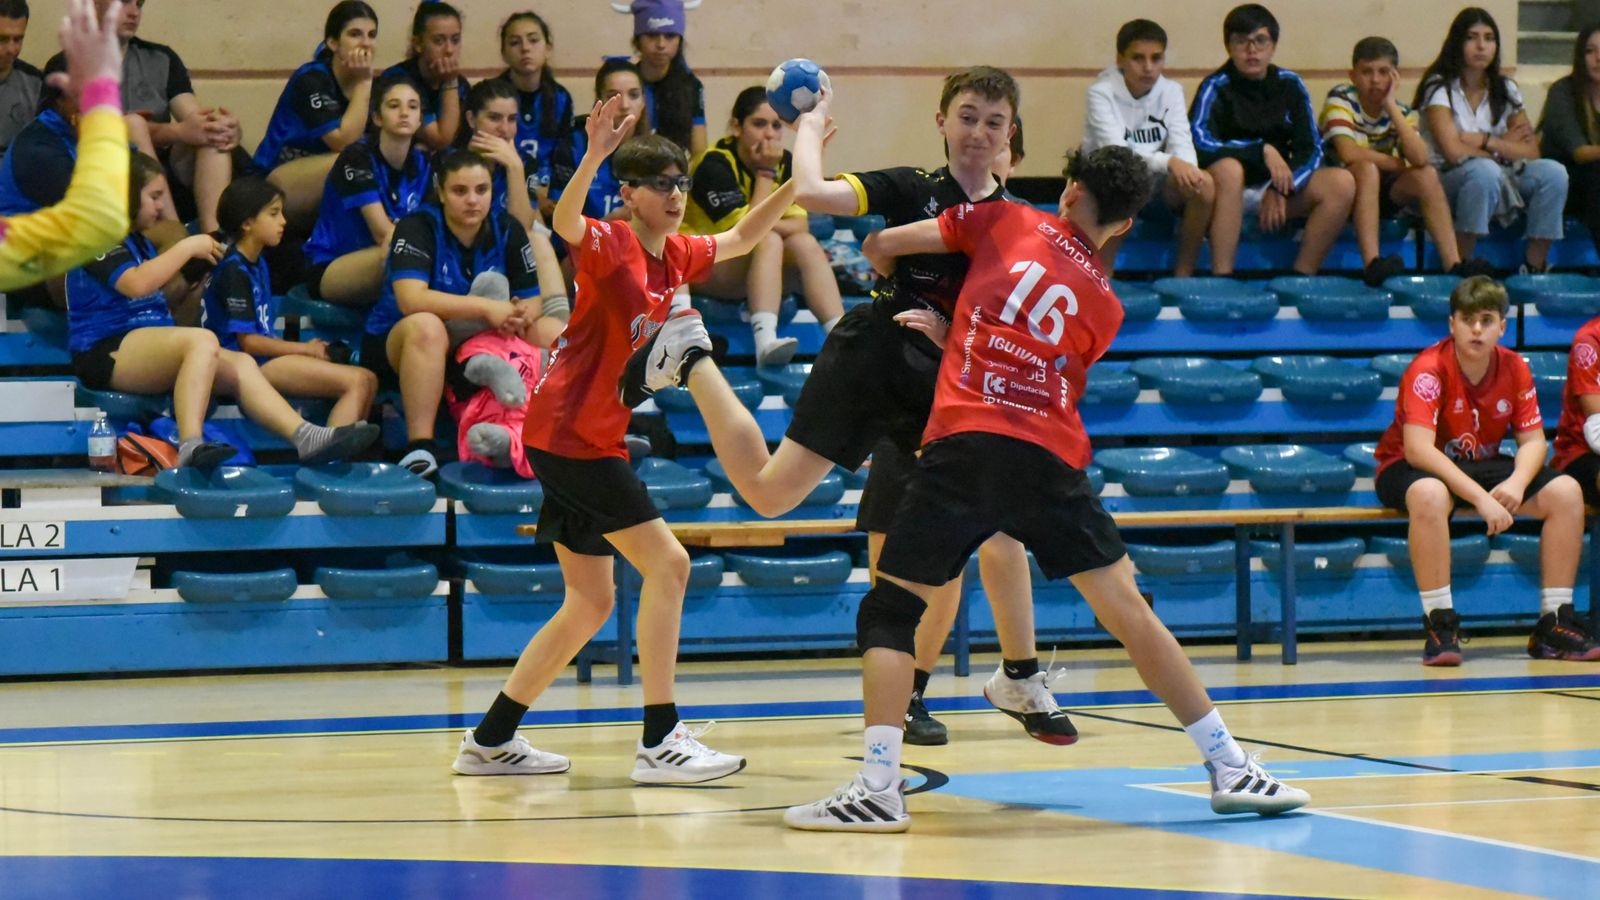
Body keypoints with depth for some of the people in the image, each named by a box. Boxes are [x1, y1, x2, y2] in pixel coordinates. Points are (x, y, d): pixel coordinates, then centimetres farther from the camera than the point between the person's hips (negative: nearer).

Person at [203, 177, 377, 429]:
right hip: (252, 365, -10)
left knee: (367, 380, 4)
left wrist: (306, 348, 5)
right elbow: (247, 342, -14)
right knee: (355, 382, -21)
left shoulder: (258, 265, 19)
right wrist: (304, 349, -6)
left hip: (270, 360, 10)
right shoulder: (234, 271, -11)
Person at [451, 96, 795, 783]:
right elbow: (566, 223, -35)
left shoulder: (675, 256, 11)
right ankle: (660, 742, -16)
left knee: (590, 604, 13)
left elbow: (741, 239, 28)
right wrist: (594, 157, -51)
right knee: (666, 562, -15)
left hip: (590, 440, 9)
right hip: (567, 434, -9)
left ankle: (491, 740, 19)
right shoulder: (609, 245, -13)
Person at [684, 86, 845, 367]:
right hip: (705, 268, -6)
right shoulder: (714, 165, -17)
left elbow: (800, 224, -10)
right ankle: (765, 341, -52)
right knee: (769, 241, -32)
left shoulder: (785, 162, 2)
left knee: (805, 244, -23)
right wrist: (765, 172, -20)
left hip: (756, 272, 6)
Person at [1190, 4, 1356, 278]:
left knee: (1342, 183, -16)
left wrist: (1281, 189, -15)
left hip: (1277, 186, 4)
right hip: (1228, 193, -4)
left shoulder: (1290, 85, 5)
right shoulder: (1216, 87, -8)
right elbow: (1199, 143, -24)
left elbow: (1311, 149, 2)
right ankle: (1221, 276, -36)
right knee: (1228, 168, -37)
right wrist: (1263, 151, -24)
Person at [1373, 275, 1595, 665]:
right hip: (1407, 469, -6)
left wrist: (1517, 484, -25)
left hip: (1482, 466, 6)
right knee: (1429, 494, -42)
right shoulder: (1429, 370, -21)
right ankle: (1440, 626, -34)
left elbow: (1533, 440, -2)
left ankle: (1554, 625, -9)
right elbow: (1417, 449, -31)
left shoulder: (1515, 369, -4)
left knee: (1566, 492, -14)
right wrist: (1480, 497, -38)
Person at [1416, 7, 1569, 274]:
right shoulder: (1439, 87, -8)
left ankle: (1535, 266, -15)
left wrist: (1483, 141, -14)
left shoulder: (1505, 89, 8)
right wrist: (1503, 146, -7)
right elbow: (1453, 151, -21)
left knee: (1553, 172, -20)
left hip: (1501, 182, 5)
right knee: (1484, 170, -38)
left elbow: (1531, 152, -2)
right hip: (1449, 180, -5)